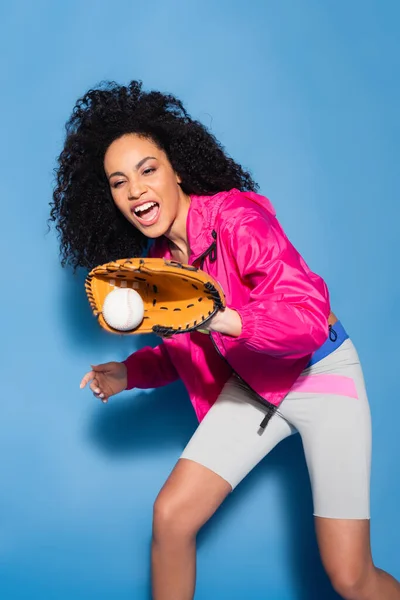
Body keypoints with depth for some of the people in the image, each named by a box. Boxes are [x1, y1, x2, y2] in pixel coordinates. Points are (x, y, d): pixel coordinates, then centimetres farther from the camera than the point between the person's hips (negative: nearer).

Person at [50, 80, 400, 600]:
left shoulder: (235, 218, -23)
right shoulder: (160, 257, 0)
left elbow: (310, 315, -32)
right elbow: (185, 350, 13)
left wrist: (220, 318, -46)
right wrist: (129, 373, -3)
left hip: (321, 376, -6)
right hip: (251, 384, 7)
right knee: (170, 517, 0)